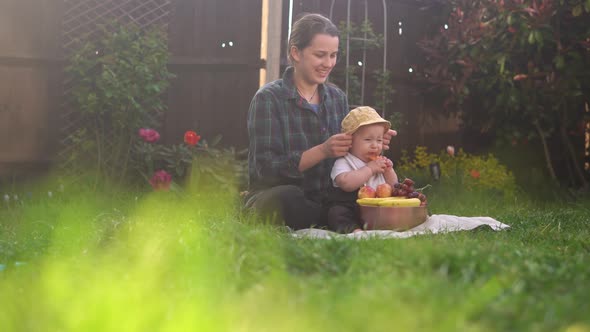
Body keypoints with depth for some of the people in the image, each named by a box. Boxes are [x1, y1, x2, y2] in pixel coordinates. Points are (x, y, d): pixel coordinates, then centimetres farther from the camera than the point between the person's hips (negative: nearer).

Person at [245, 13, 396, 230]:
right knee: (289, 197, -39)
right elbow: (266, 168, -17)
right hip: (272, 200, -4)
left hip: (324, 201, 4)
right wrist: (322, 151, -27)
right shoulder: (268, 98, -8)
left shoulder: (337, 98, 10)